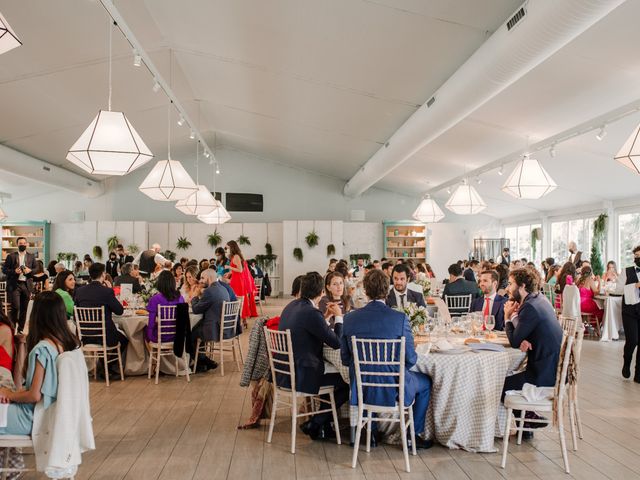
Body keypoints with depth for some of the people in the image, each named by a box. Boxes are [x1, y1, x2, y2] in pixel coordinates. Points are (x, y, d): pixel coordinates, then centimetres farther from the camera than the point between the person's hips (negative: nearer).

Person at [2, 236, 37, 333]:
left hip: (26, 285, 3)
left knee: (24, 309, 6)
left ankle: (21, 329, 16)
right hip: (14, 285, -3)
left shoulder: (31, 256, 10)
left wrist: (30, 270, -8)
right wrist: (14, 271, -15)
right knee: (15, 307, -10)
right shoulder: (11, 256, 2)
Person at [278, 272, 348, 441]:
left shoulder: (291, 306, 7)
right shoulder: (312, 313, -22)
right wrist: (338, 318, -2)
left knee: (334, 376, 27)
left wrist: (326, 317, 19)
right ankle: (314, 424, 11)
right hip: (301, 377, -9)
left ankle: (323, 425, 28)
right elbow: (337, 343, -16)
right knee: (347, 383, 6)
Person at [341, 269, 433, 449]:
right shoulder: (400, 318, -17)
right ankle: (415, 433, 27)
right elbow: (410, 359, -10)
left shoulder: (349, 318, -8)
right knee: (426, 382, 26)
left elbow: (345, 360, 1)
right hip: (393, 389, -3)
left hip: (362, 388, 3)